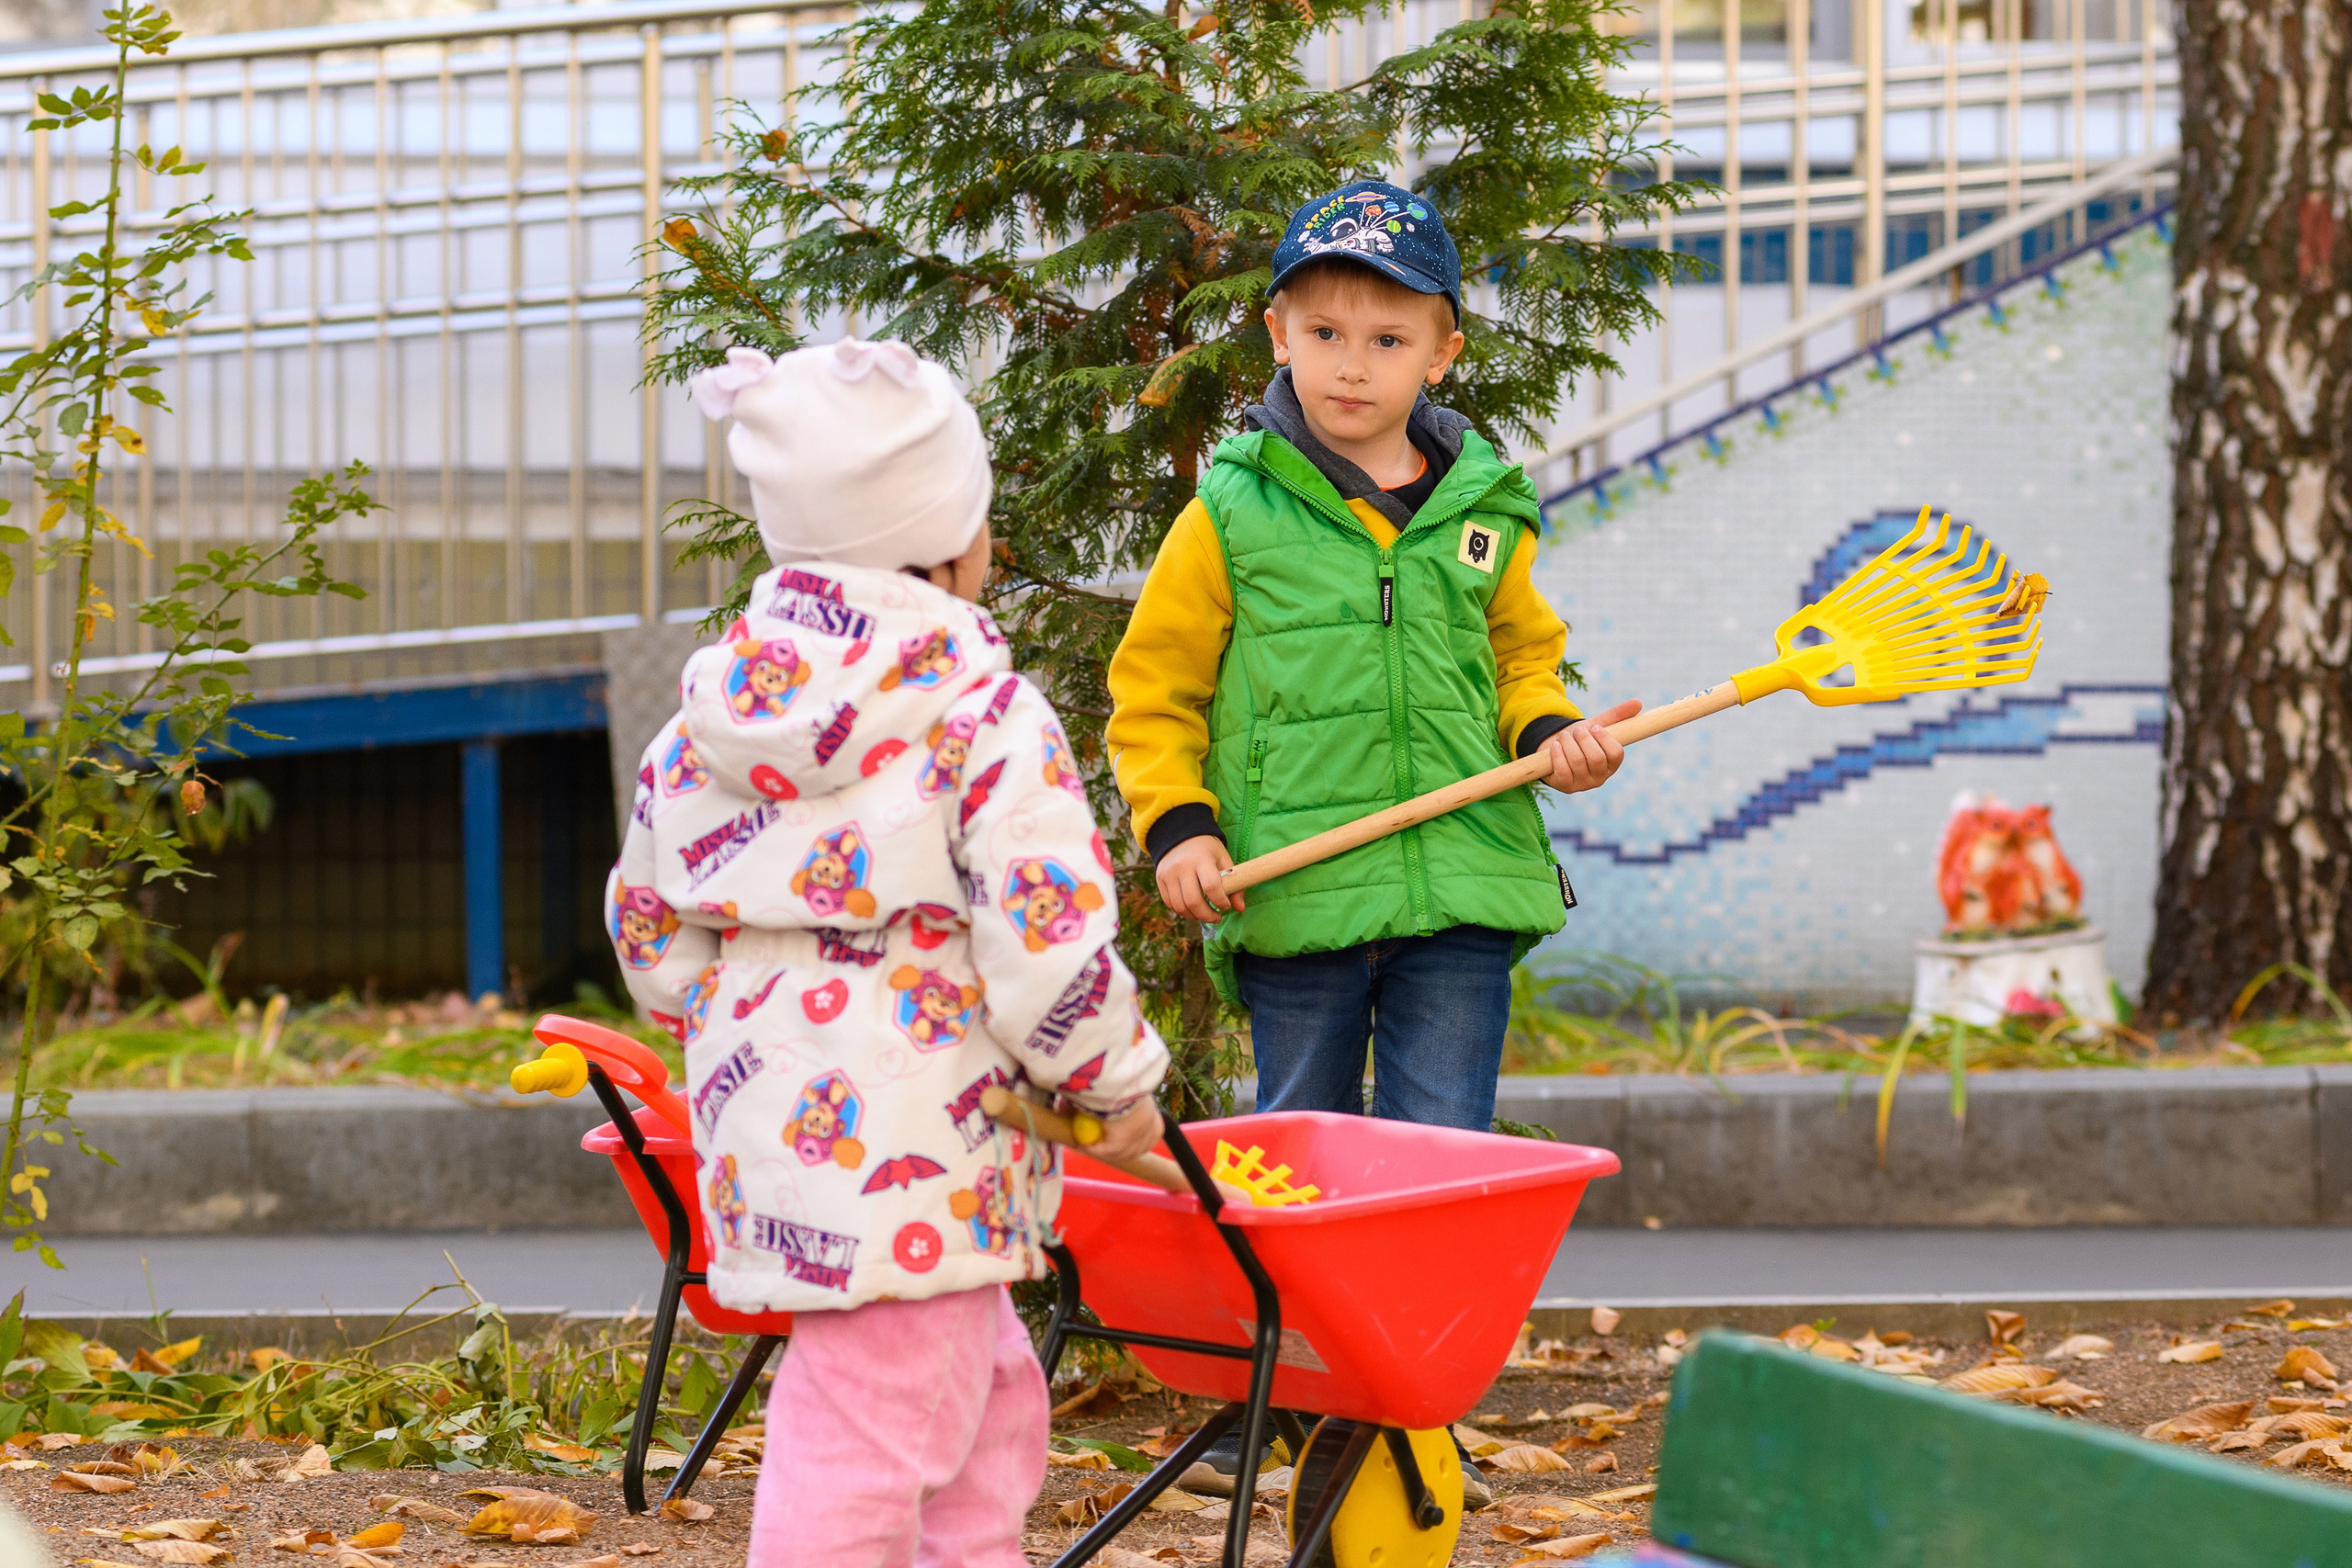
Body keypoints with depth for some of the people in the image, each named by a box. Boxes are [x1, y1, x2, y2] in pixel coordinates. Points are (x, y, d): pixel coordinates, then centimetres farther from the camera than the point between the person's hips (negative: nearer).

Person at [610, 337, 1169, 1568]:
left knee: (990, 1390, 23)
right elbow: (1050, 948, -15)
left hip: (767, 1129, 8)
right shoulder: (986, 718, -11)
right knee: (863, 1456, -4)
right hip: (915, 1147, -8)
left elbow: (650, 929, 15)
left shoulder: (708, 714, 9)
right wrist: (1121, 1085, 1)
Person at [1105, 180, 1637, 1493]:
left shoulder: (1482, 512, 7)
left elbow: (1522, 660, 20)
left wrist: (1556, 735, -1)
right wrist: (1178, 827, -7)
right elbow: (1155, 690, 5)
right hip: (1298, 888, -2)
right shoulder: (1232, 514, -1)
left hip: (1464, 889, 2)